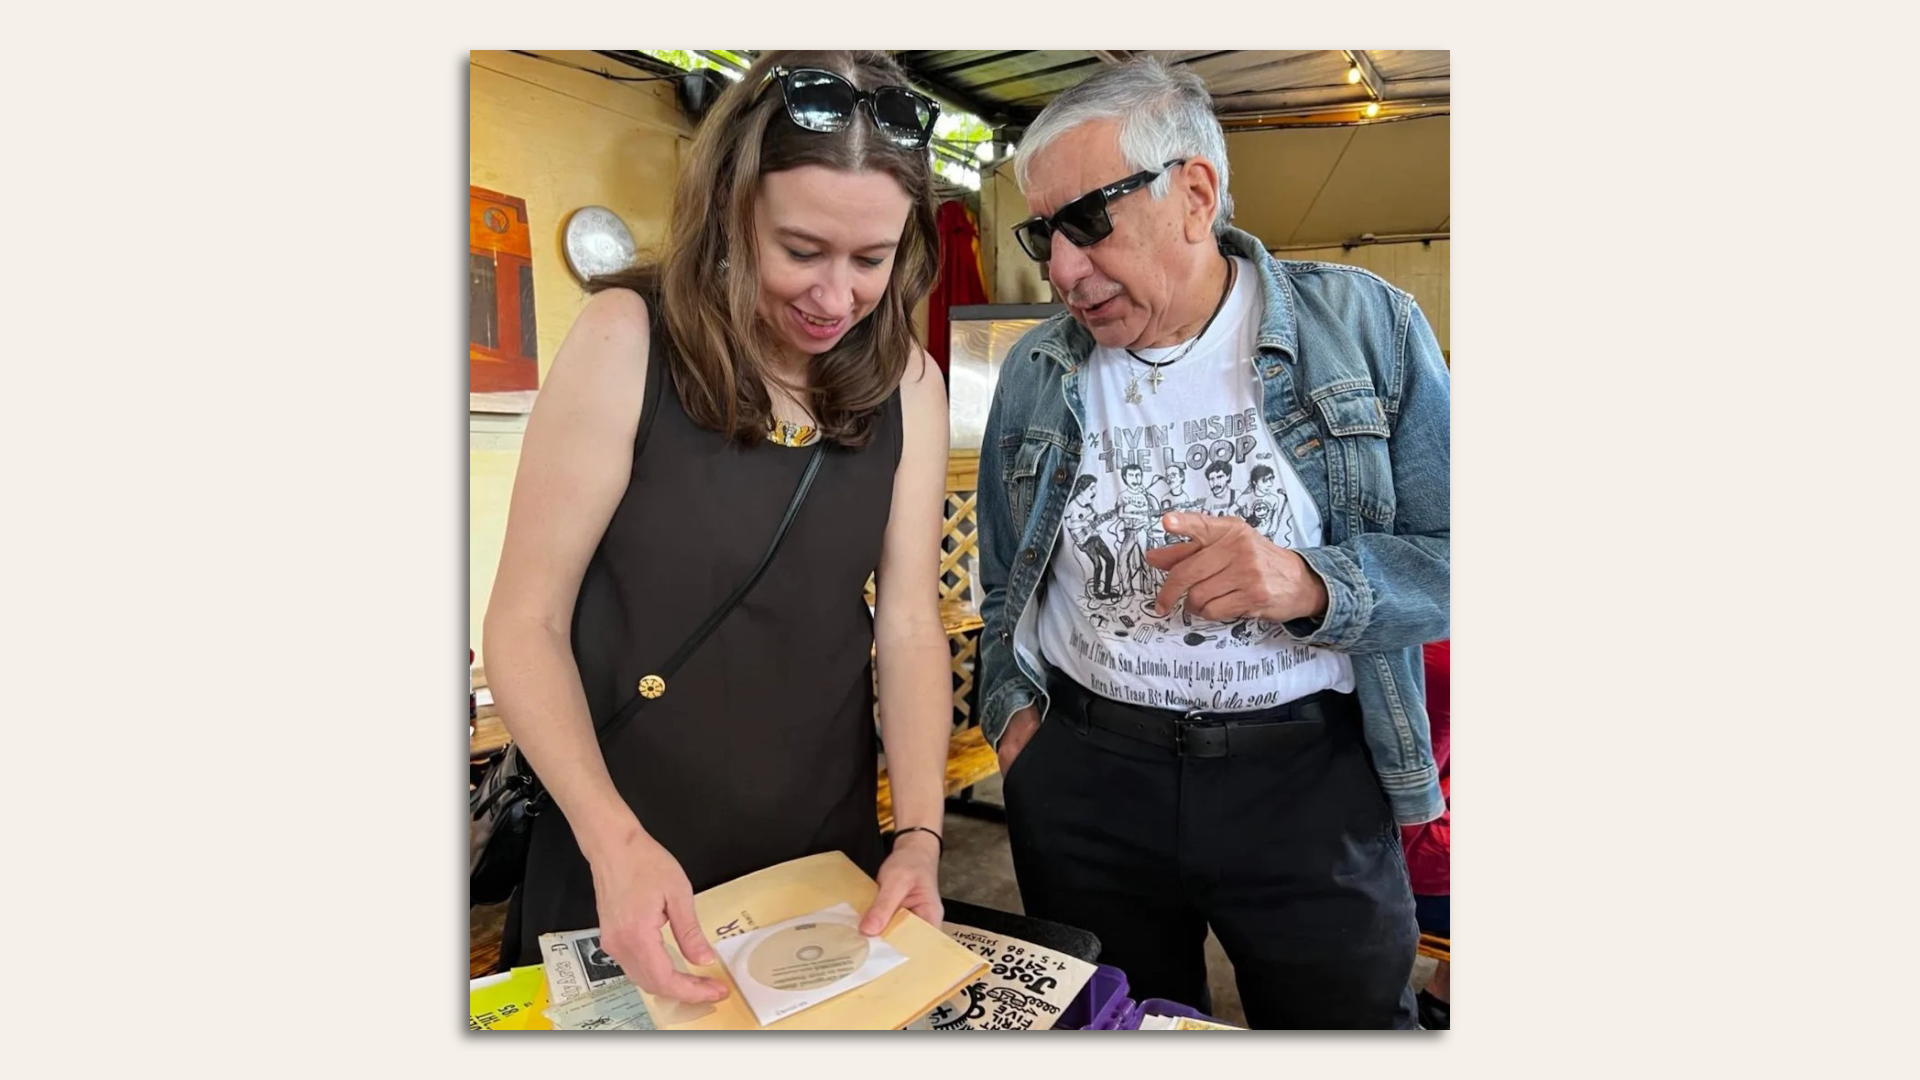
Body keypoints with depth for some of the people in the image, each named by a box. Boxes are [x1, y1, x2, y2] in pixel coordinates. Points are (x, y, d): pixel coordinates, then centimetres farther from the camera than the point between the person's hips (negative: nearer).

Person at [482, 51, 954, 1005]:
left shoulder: (907, 385, -3)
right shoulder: (626, 341, -14)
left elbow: (909, 626, -4)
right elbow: (526, 623, -12)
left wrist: (919, 835, -15)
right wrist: (614, 840, -25)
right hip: (621, 863, -2)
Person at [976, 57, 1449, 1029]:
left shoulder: (1365, 326, -4)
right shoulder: (1033, 371, 4)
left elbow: (1443, 559, -5)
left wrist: (1313, 585, -22)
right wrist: (1013, 709, 1)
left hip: (1312, 776, -1)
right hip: (1080, 775, 2)